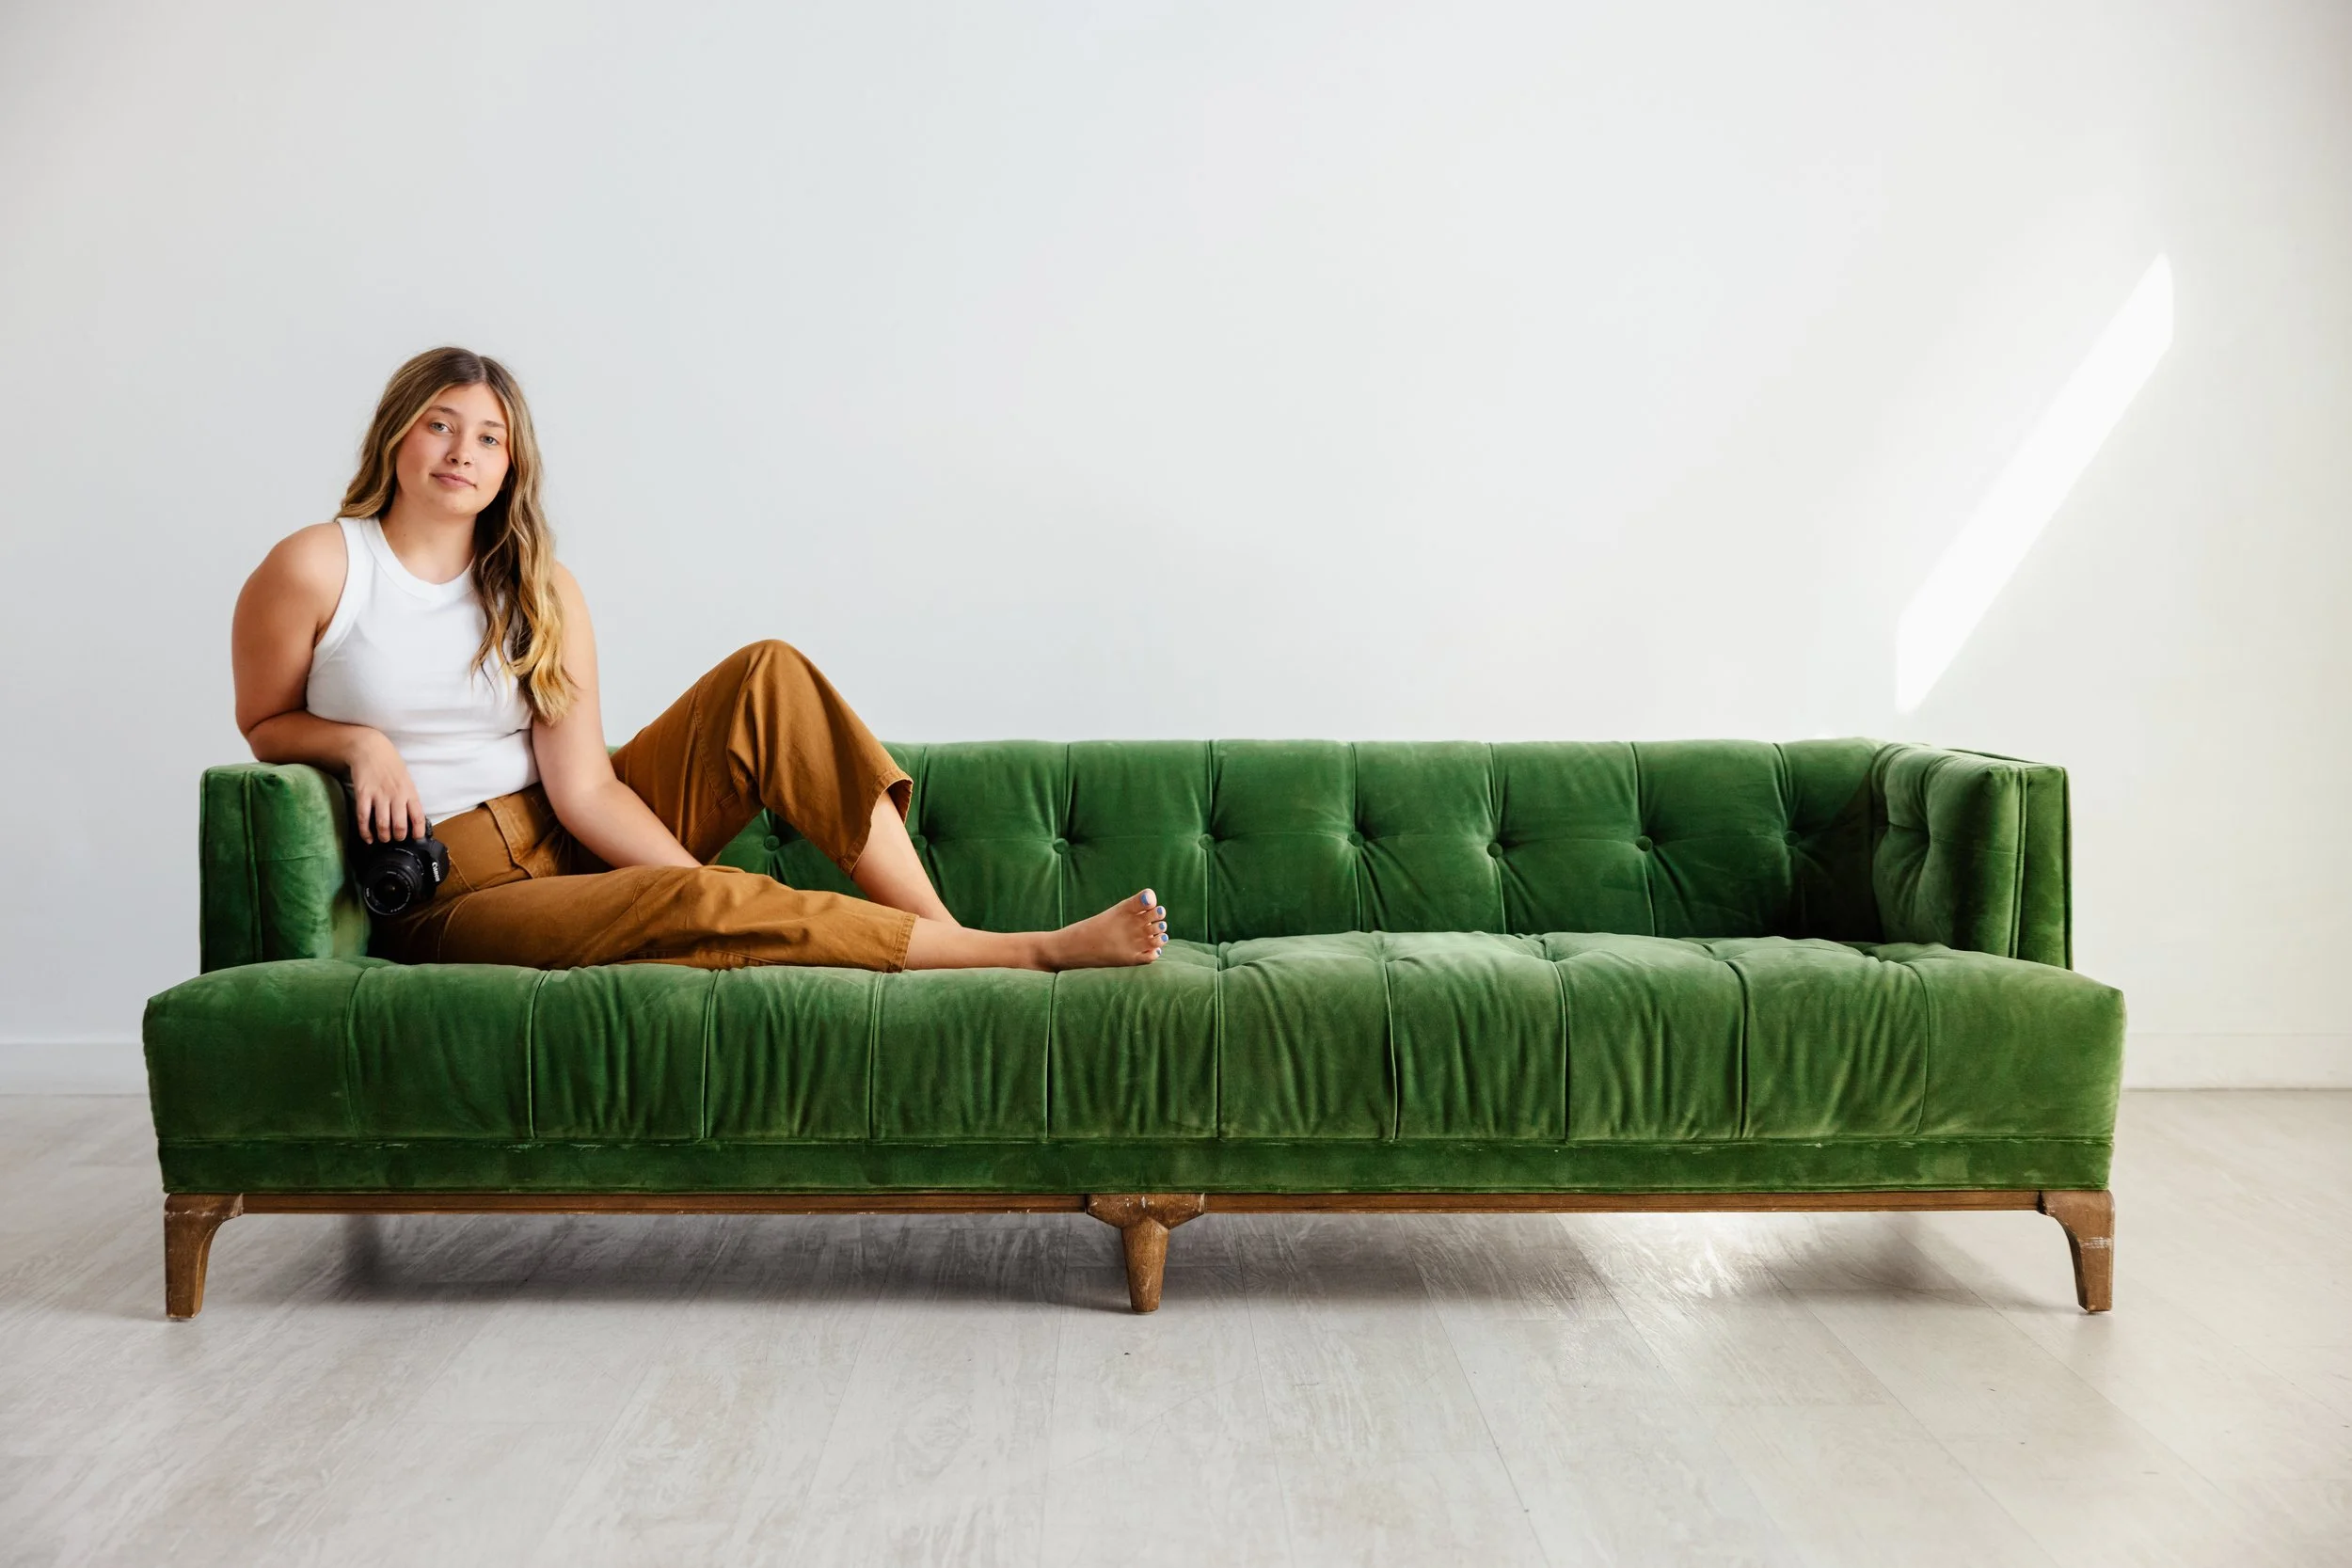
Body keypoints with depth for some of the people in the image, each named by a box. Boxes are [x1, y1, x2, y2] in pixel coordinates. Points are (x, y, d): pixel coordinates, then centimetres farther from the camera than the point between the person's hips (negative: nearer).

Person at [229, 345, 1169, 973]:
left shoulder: (540, 592, 4)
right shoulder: (315, 568, -5)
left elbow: (583, 787, -5)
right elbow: (264, 726, 7)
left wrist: (704, 883, -20)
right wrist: (361, 741, -15)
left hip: (572, 842, 5)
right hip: (450, 900, -5)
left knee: (767, 676, -15)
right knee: (697, 905, -34)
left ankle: (937, 925, -23)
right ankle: (1025, 954, -31)